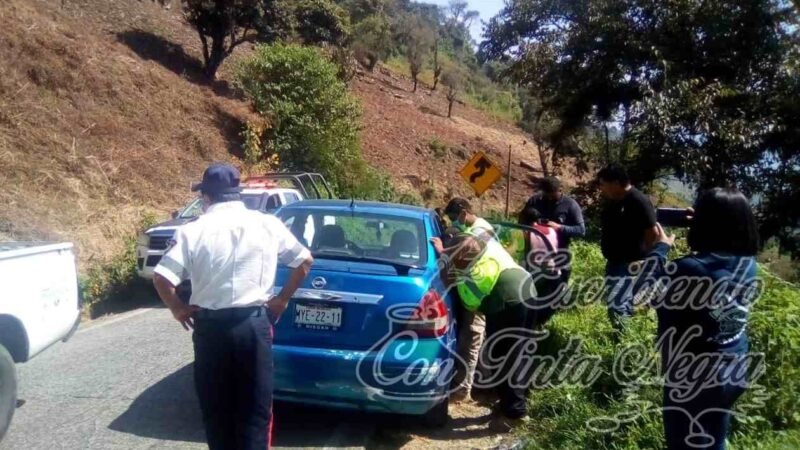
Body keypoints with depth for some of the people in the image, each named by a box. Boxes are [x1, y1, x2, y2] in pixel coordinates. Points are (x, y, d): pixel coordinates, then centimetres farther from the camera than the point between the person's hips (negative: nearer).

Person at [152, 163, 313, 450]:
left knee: (215, 409, 16)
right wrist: (282, 299, 14)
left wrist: (178, 309, 6)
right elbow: (305, 261, 7)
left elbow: (162, 278, -10)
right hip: (254, 323, 1)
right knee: (255, 409, 10)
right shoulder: (268, 225, 2)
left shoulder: (193, 231, -3)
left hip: (209, 327, 0)